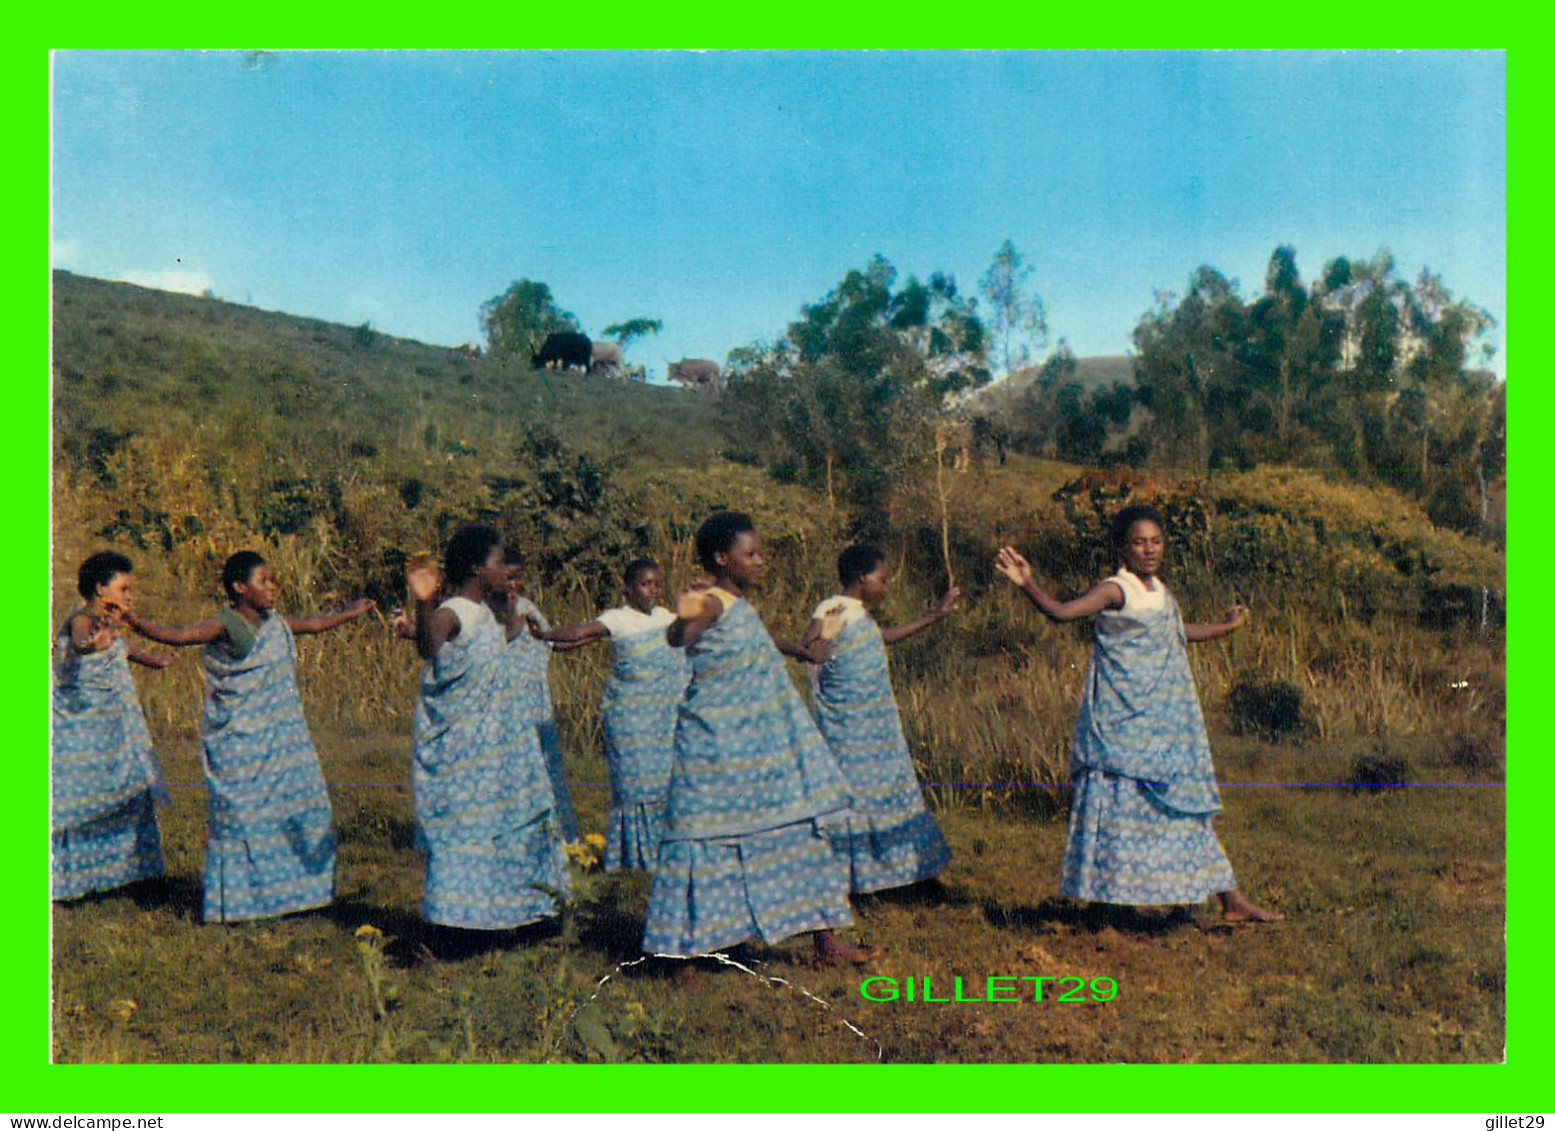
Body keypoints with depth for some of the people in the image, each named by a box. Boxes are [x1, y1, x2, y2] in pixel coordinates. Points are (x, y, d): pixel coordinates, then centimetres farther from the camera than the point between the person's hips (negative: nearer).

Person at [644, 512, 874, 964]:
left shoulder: (741, 608, 14)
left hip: (763, 747, 9)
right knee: (709, 841, -2)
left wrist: (807, 652, 49)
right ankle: (682, 949, 12)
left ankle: (826, 939, 20)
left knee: (798, 831, 11)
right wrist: (685, 617, -56)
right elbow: (676, 638, -33)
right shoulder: (713, 603, -15)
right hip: (718, 748, -9)